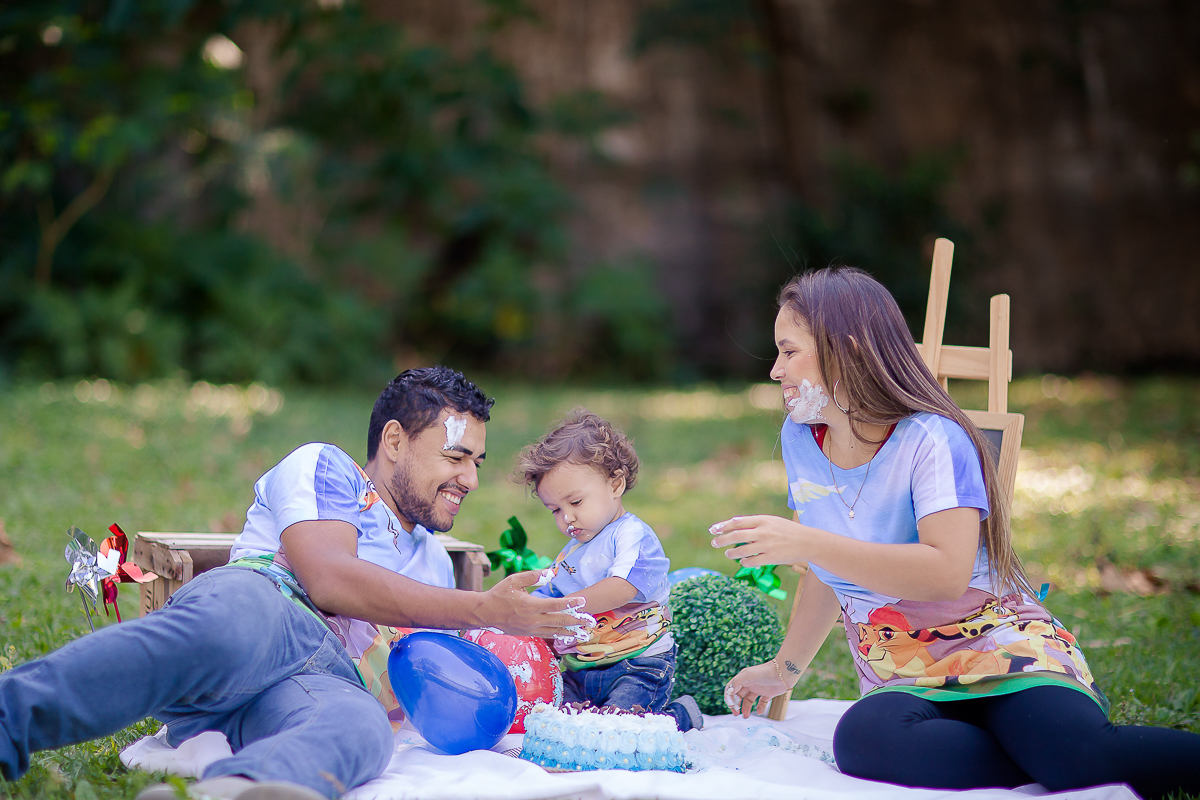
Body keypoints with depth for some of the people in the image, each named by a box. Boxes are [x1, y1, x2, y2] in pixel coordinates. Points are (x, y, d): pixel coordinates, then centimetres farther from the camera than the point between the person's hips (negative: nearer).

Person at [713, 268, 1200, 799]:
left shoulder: (930, 440, -10)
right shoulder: (799, 441, 10)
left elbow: (947, 572, -26)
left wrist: (806, 544, -27)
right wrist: (784, 669, 33)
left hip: (999, 644, -5)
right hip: (904, 683, 6)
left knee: (1086, 753, -41)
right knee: (862, 738, -36)